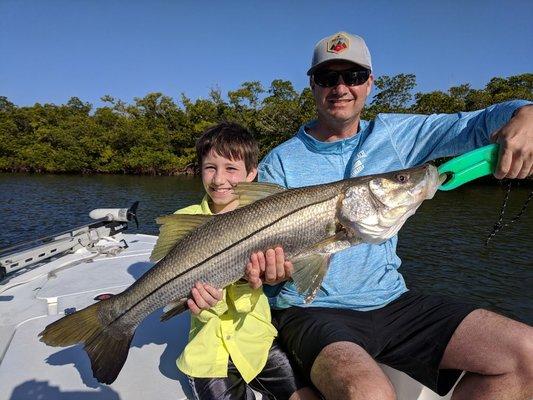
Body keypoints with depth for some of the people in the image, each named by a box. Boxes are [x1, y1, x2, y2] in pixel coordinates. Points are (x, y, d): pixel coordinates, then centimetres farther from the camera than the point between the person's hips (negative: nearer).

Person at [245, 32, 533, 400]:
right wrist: (271, 267, -29)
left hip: (389, 300, 5)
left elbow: (479, 124, 5)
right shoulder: (279, 163, -4)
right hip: (312, 310, -4)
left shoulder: (396, 135, 5)